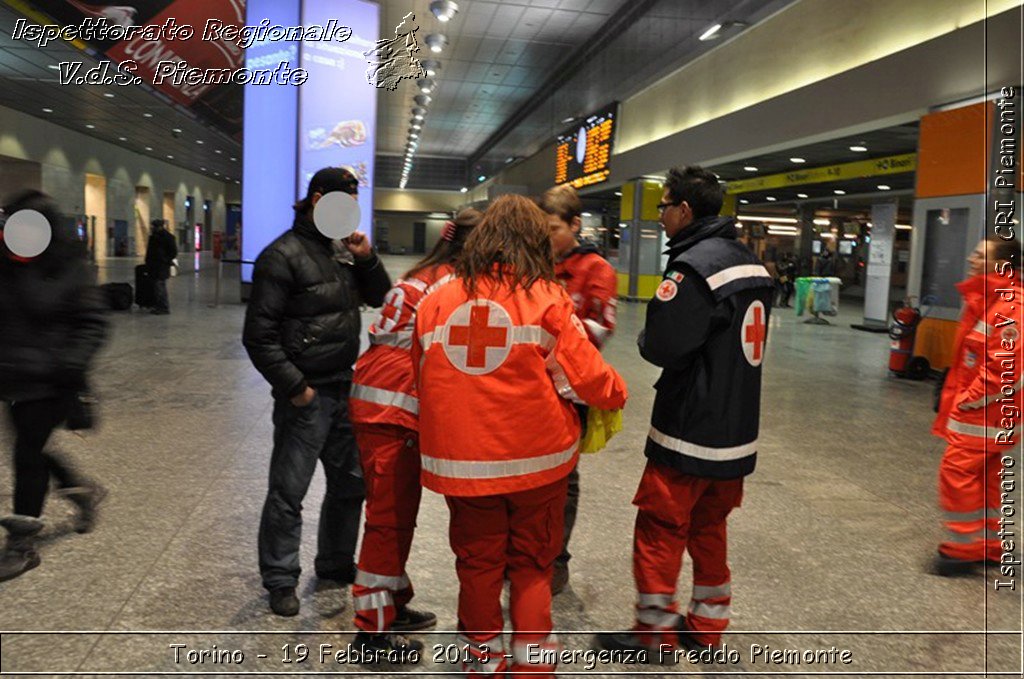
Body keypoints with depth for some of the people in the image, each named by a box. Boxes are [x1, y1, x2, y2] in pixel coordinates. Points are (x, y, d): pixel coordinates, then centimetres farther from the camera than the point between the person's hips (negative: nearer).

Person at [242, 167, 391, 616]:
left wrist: (367, 258, -2)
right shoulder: (283, 255, -12)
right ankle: (280, 580, 20)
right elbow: (259, 334, -14)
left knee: (350, 483, 17)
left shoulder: (342, 250, 10)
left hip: (345, 389, 8)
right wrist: (294, 386, -16)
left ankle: (336, 564, 35)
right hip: (306, 394, -8)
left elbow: (380, 298, 15)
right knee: (288, 492, 2)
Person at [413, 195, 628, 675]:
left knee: (477, 562, 19)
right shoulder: (546, 299, -10)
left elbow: (423, 383, 9)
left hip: (462, 460, 2)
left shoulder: (435, 301, -1)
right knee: (532, 564, 17)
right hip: (536, 460, -2)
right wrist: (616, 393, 13)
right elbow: (589, 379, -9)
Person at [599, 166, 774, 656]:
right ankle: (707, 628, 31)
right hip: (737, 430, 9)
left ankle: (655, 633, 17)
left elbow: (662, 348, -21)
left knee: (659, 530, 5)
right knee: (709, 529, 19)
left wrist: (647, 338, -1)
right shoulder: (752, 264, 10)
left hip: (688, 432, -9)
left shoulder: (693, 266, -19)